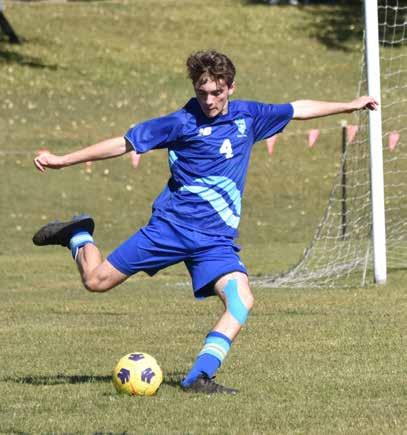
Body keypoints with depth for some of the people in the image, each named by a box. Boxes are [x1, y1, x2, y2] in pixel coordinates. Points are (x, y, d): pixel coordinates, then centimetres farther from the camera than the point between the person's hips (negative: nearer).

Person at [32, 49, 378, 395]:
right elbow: (123, 144, -1)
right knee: (96, 280, -3)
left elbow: (298, 109, 22)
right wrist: (63, 160, -3)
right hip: (172, 224, -3)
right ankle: (77, 235, 28)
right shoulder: (182, 123, -5)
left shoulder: (247, 116, 7)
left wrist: (350, 106, 27)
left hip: (216, 239, 3)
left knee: (242, 301, -22)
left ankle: (199, 377, -23)